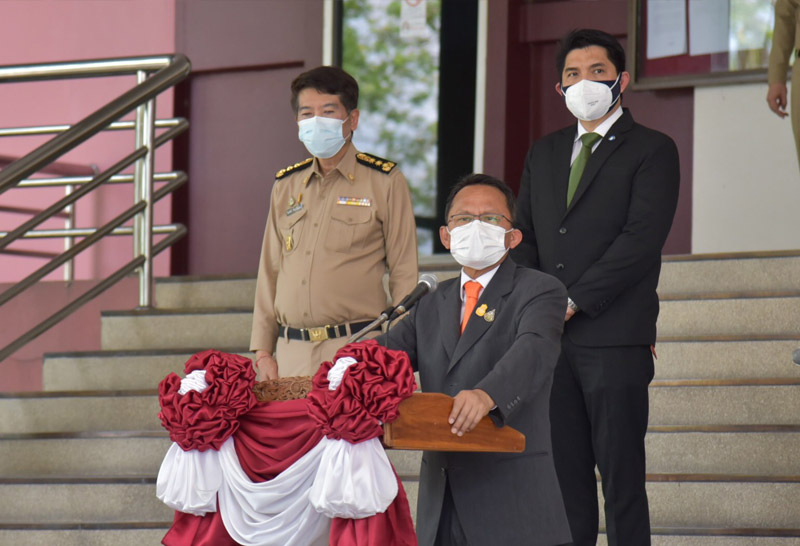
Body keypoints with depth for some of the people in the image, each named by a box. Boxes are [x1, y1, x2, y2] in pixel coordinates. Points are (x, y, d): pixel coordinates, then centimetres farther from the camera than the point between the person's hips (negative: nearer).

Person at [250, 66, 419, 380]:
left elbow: (404, 273, 2)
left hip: (356, 349, -4)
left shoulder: (385, 181, 3)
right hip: (291, 352, 4)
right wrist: (262, 351, 11)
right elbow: (269, 272, 18)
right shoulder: (286, 186, 16)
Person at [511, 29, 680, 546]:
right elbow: (524, 235, 19)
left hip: (615, 339, -5)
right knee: (565, 472, 4)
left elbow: (642, 238, -10)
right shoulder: (544, 152, 20)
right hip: (550, 338, 5)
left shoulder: (652, 150, 1)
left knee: (621, 475, -5)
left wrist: (573, 301, -14)